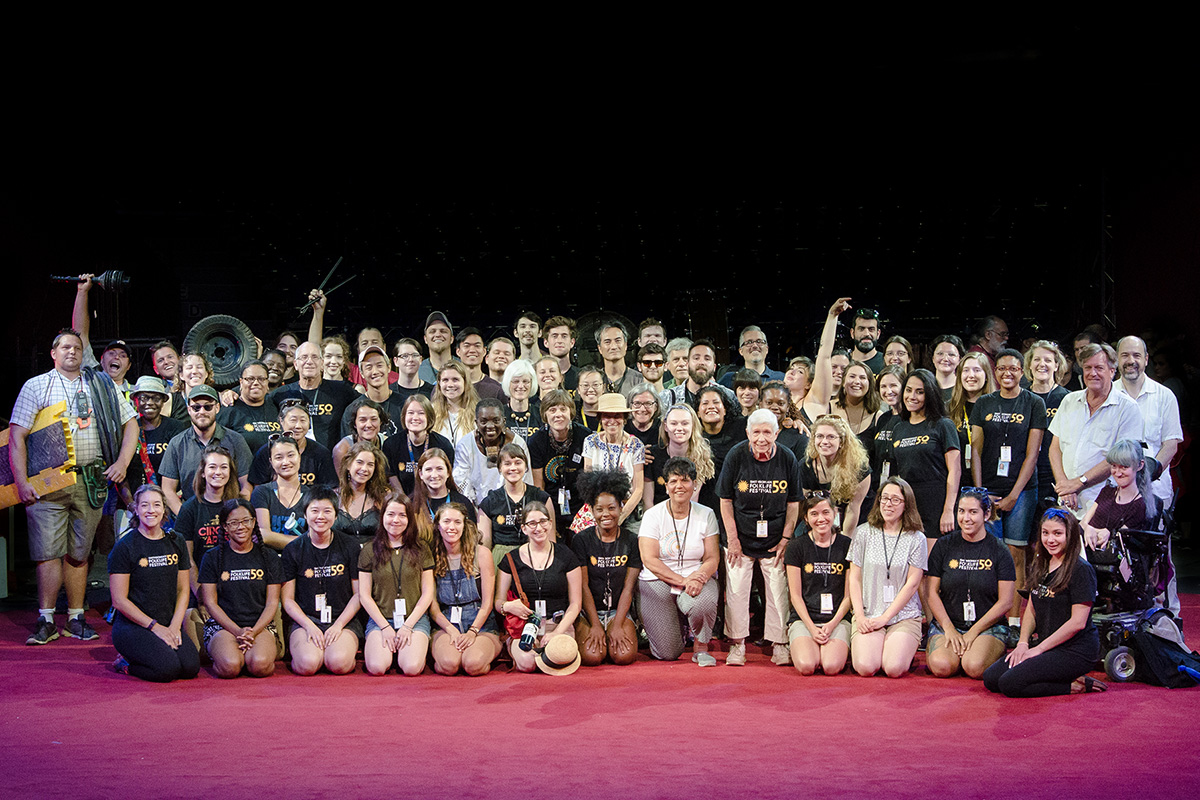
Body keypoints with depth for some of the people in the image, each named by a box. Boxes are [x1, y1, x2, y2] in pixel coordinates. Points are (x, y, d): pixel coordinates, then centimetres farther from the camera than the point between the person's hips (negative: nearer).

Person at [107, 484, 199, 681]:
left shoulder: (176, 543, 10)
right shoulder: (124, 547, -6)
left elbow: (183, 590, 11)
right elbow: (119, 600, -9)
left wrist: (175, 626, -5)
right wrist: (155, 626, -13)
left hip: (168, 625, 5)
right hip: (132, 626, -5)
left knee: (191, 667, -20)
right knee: (168, 669, -28)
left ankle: (134, 658, 7)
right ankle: (125, 661, 3)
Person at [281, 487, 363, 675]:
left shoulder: (351, 548, 4)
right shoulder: (293, 550, 3)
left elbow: (358, 594, 5)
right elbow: (287, 599, 4)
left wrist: (338, 625, -8)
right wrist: (310, 626, -11)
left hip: (343, 620, 0)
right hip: (304, 620, 0)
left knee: (339, 663, -30)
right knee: (308, 664, -30)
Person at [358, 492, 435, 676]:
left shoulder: (421, 549, 6)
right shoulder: (369, 550, 4)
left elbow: (427, 593, 4)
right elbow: (364, 595, 2)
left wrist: (408, 626, -7)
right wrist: (385, 627, -8)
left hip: (415, 618, 0)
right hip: (380, 619, 0)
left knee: (411, 668, -25)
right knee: (377, 667, -26)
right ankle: (391, 650, 7)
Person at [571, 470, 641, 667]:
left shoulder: (631, 541, 3)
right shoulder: (581, 540, -1)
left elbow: (628, 587, -1)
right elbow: (583, 586, -5)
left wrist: (617, 625, -11)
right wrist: (595, 625, -12)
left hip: (619, 611, 1)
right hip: (587, 611, -1)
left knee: (624, 655, -25)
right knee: (592, 656, -26)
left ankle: (611, 638, 9)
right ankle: (596, 636, 8)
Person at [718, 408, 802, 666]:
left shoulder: (787, 458, -4)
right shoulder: (736, 456, -7)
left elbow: (793, 503, 5)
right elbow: (726, 501, -1)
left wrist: (786, 539, -1)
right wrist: (733, 539, -5)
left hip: (775, 541, 0)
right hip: (742, 539, 0)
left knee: (778, 592, 0)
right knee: (736, 591, 0)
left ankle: (780, 645, 11)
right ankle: (737, 645, 11)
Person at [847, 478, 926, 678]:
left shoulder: (916, 539, 3)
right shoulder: (864, 533, 6)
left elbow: (912, 584, -3)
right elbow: (854, 578, 6)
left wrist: (885, 617, -10)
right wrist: (860, 616, -6)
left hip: (904, 615, 0)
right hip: (867, 614, 0)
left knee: (894, 668, -23)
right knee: (866, 667, -23)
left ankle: (904, 648, 10)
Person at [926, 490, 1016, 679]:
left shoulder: (999, 550, 0)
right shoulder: (944, 546, 5)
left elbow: (1006, 601, -3)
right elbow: (932, 593, 4)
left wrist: (974, 632, -10)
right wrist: (949, 629, -8)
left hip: (988, 626, -1)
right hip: (946, 623, 1)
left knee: (974, 667, -31)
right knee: (942, 666, -29)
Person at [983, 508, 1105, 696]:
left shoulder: (1081, 570, -13)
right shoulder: (1040, 566, 12)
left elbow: (1078, 623, -18)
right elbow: (1031, 609, 17)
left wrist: (1039, 649, -15)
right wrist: (1023, 643, 0)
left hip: (1076, 651, -9)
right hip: (1046, 647, 9)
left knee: (1009, 684, -23)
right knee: (991, 679, -5)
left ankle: (1076, 685, -7)